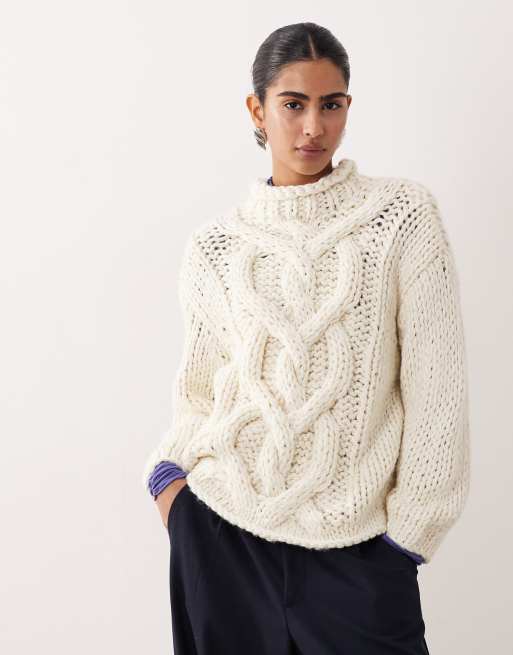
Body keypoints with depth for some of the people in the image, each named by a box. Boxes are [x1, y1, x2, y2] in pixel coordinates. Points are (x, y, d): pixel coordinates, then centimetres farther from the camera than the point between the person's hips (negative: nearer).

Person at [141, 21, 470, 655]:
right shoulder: (213, 246, 3)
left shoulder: (403, 217, -3)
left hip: (356, 545, -1)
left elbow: (434, 387, -4)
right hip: (220, 529, 2)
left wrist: (410, 529, -4)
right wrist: (169, 471, -4)